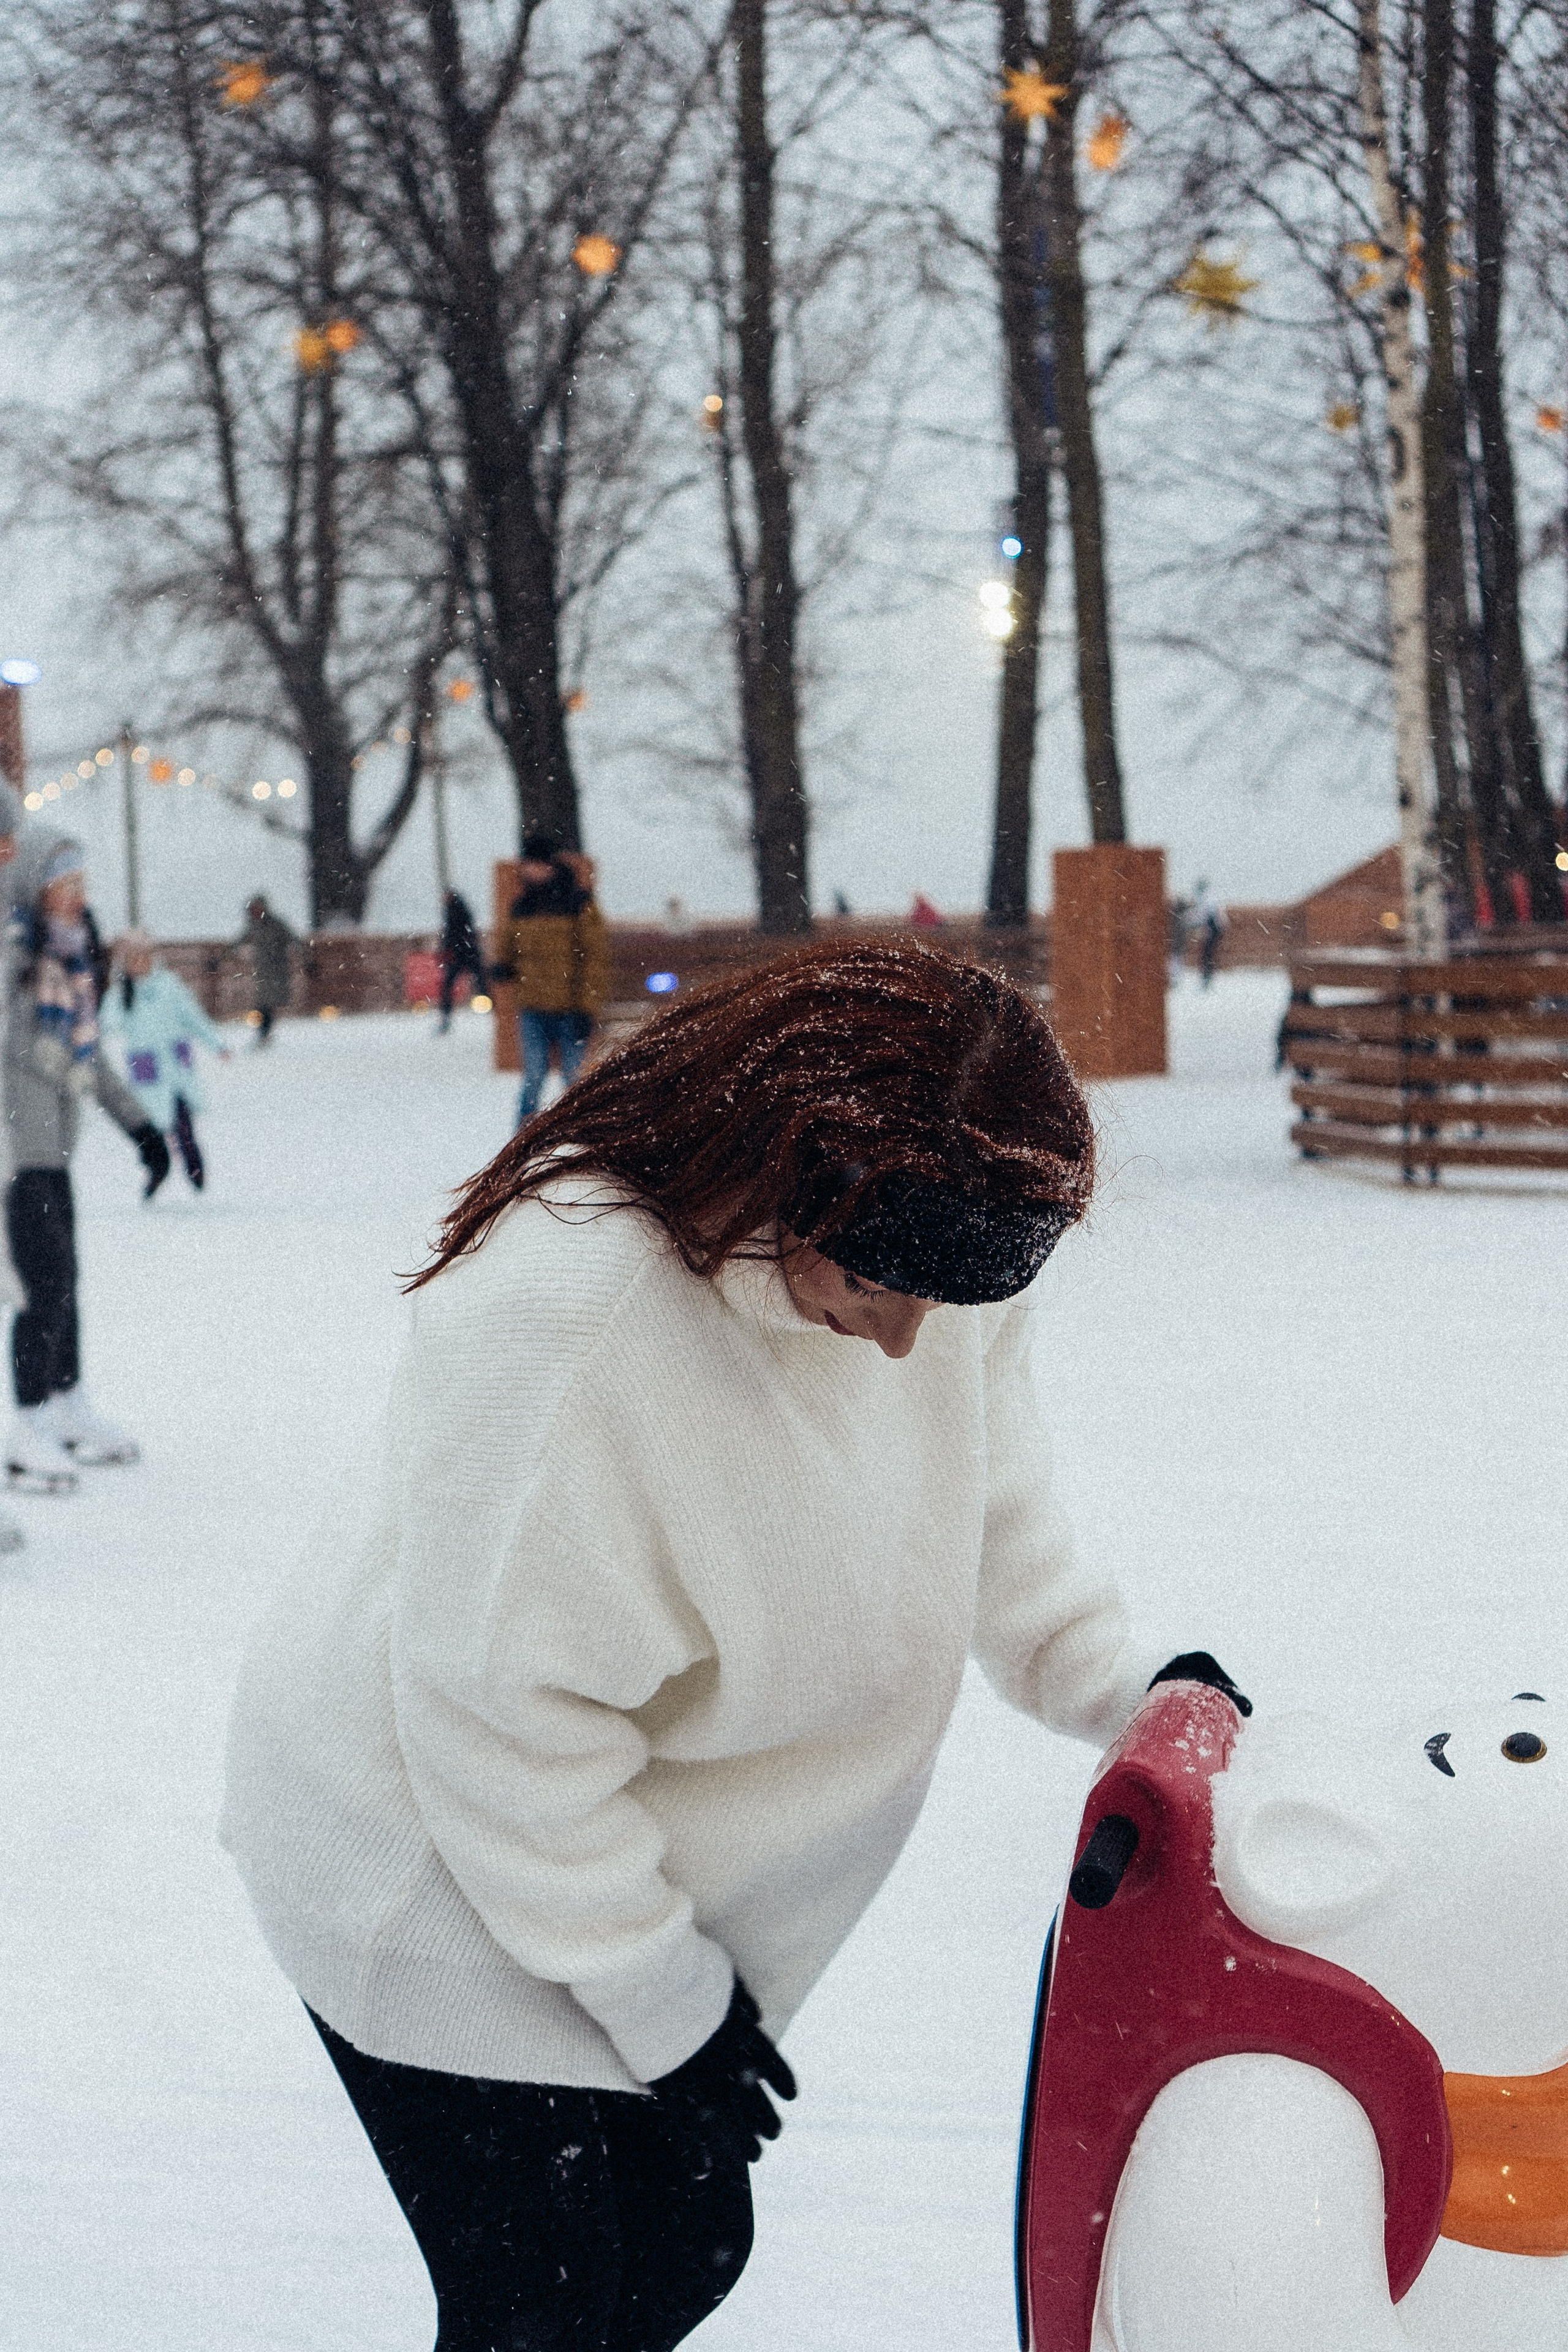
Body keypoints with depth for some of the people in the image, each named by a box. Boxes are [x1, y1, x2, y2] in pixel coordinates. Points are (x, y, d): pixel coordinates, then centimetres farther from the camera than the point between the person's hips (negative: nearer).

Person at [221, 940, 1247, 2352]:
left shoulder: (938, 1251, -14)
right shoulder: (555, 1316, -35)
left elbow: (988, 1506, 5)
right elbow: (506, 1722, -26)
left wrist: (1130, 1689, -12)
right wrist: (664, 2000, -16)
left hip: (644, 1848, 7)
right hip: (433, 1852, -7)